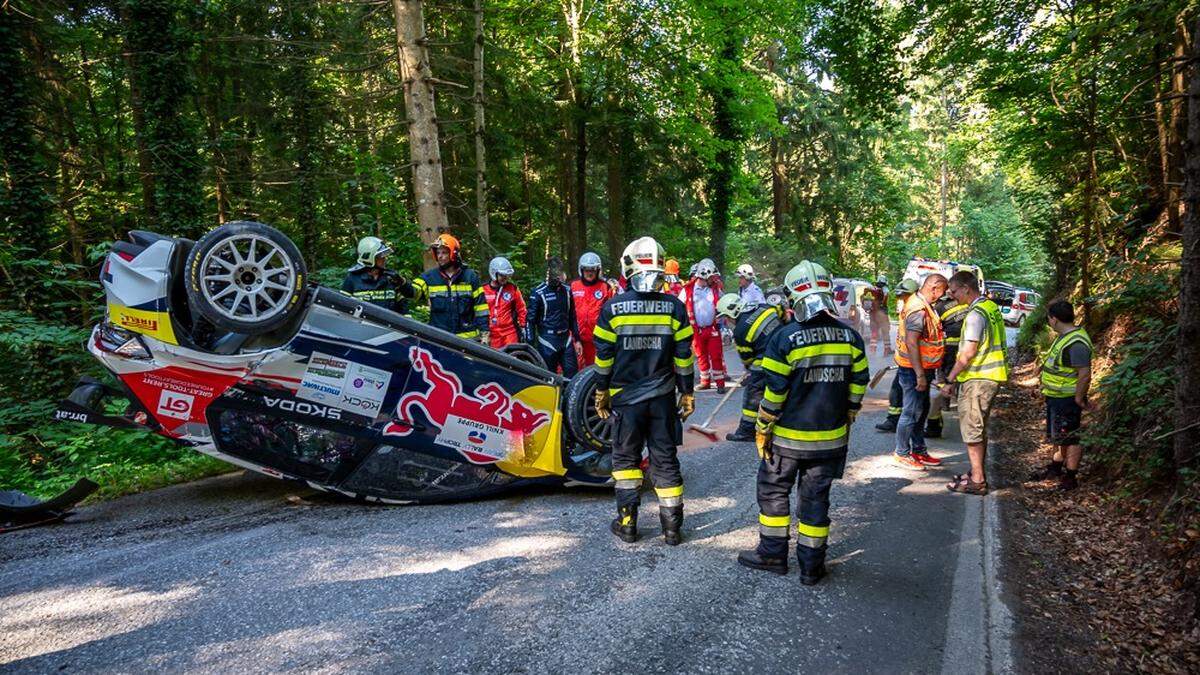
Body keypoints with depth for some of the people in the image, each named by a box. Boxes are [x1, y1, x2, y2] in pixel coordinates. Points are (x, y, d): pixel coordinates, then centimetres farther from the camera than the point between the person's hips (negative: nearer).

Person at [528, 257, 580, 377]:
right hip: (547, 342, -4)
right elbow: (531, 320, -6)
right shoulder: (538, 293, -8)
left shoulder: (566, 290, 7)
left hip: (566, 340, 5)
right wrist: (531, 345, -9)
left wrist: (577, 339, 14)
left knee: (573, 376, 6)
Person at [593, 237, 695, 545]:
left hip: (625, 397, -1)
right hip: (663, 398, 1)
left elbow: (604, 357, -4)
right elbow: (683, 357, -2)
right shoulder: (674, 307, -5)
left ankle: (627, 523, 15)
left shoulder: (613, 307, -8)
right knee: (665, 459, 11)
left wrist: (601, 393, 8)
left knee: (626, 458, 14)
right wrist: (687, 394, 8)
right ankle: (672, 526, 15)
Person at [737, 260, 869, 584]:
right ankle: (811, 565, 20)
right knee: (816, 497, 13)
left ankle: (773, 553, 22)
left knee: (774, 490, 14)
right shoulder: (850, 337, -1)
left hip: (788, 436, -4)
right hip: (831, 437, 4)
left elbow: (774, 391, -14)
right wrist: (846, 423, 18)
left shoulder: (785, 338, -16)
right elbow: (858, 385, 5)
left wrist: (762, 429, -2)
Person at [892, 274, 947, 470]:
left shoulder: (922, 305, 10)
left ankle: (919, 451, 28)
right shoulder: (918, 310, -23)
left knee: (922, 410, 18)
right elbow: (911, 343, -28)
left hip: (922, 368, 11)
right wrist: (920, 375, -27)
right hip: (913, 370, -11)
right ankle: (901, 454, 9)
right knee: (911, 412, -2)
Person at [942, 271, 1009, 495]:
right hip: (991, 376, 10)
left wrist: (951, 378, -12)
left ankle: (977, 481, 1)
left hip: (977, 379, -10)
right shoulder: (992, 307, 13)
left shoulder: (976, 314, -18)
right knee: (979, 428, 19)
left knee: (972, 430, -3)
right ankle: (978, 473, 29)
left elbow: (968, 352, -21)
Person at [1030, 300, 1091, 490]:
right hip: (1055, 396, 11)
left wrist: (1079, 398, -22)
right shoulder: (1064, 336, 9)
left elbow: (1085, 374, -28)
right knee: (1057, 435, 23)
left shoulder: (1076, 343, -26)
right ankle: (1055, 468, 39)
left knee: (1070, 438, 1)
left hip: (1066, 399, -11)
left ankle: (1070, 478, 11)